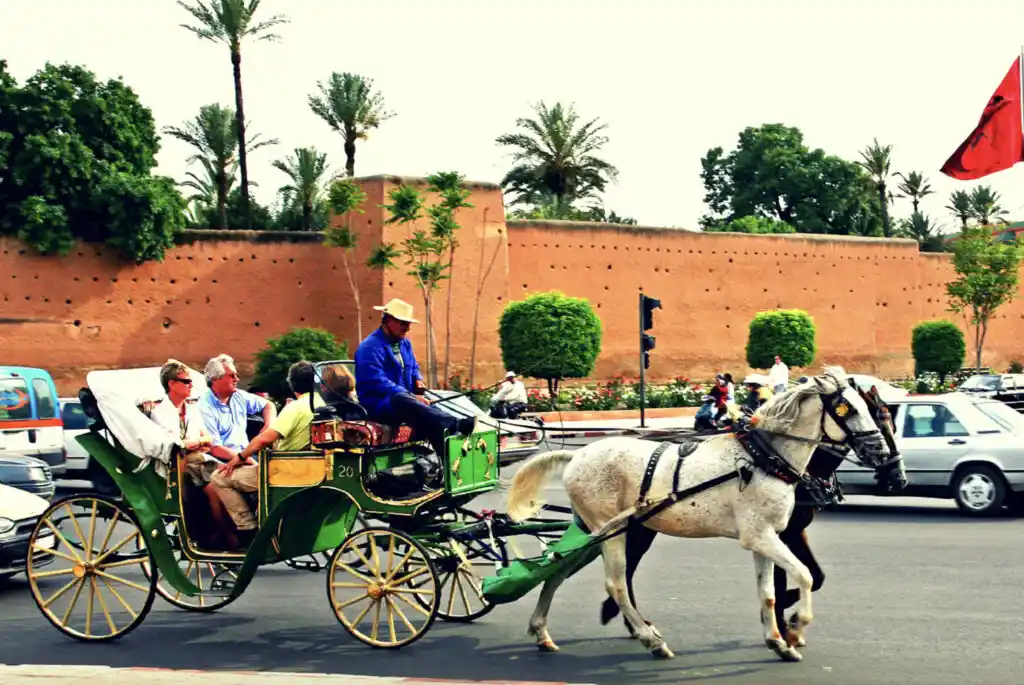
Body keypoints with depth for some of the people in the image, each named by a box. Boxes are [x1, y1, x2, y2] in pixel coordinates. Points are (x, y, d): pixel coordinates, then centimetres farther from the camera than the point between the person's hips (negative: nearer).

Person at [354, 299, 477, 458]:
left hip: (405, 400, 9)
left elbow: (414, 368, 32)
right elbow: (378, 382, -21)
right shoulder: (370, 347, -11)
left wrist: (418, 380, 6)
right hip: (378, 405, -8)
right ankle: (457, 425, -57)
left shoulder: (405, 343, 17)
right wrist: (412, 397, -25)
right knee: (401, 400, -42)